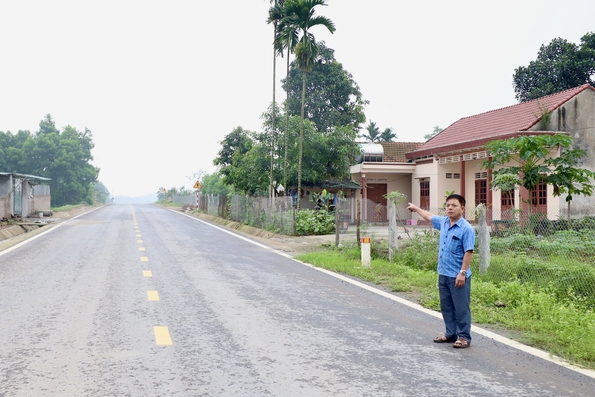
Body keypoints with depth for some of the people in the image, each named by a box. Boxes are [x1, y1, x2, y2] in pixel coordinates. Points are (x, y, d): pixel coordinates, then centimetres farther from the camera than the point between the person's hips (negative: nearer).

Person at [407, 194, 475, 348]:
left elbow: (468, 252, -18)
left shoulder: (467, 229, -14)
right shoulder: (443, 222, 8)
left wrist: (462, 272, -22)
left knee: (461, 307, 0)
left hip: (458, 276, -8)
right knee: (446, 307, 15)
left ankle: (464, 337, 8)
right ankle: (450, 334, 25)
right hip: (443, 274, 8)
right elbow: (429, 216, 28)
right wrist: (416, 208, 41)